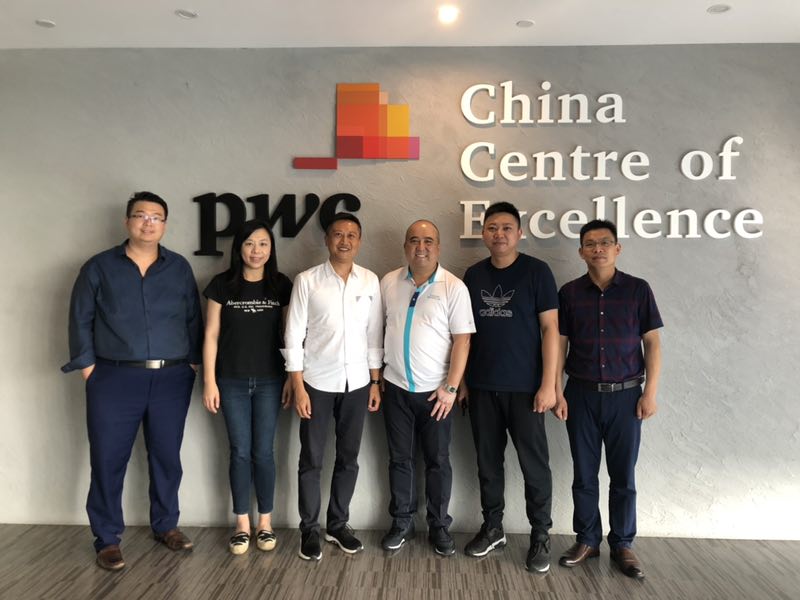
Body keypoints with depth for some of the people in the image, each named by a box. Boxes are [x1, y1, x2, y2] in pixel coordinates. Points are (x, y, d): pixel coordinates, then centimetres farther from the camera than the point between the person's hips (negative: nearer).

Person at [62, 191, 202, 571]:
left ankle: (166, 525, 27)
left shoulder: (179, 268, 8)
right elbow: (81, 320, 3)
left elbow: (193, 320, 9)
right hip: (115, 379, -1)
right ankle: (107, 539, 18)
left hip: (172, 379, 2)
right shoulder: (99, 267, 4)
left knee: (166, 456, 10)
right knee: (108, 459, 3)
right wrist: (88, 366, -3)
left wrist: (194, 362, 2)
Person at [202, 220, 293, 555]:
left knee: (264, 451, 7)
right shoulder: (222, 285, -1)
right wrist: (209, 381, -3)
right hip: (232, 382, 0)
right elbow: (211, 335, 0)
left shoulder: (281, 286, 0)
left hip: (270, 381, 0)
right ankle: (242, 524, 21)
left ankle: (265, 522, 22)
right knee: (240, 452, 7)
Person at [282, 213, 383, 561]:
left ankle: (338, 525, 29)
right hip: (317, 383, -3)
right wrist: (298, 387, -10)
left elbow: (374, 334, 6)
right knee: (311, 460, 7)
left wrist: (376, 382, 4)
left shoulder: (370, 281, 2)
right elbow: (294, 336, -6)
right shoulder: (307, 281, -6)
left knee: (348, 458, 12)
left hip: (356, 383, 3)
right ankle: (309, 529, 24)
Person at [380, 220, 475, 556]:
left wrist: (451, 388, -13)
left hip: (435, 391, -2)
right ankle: (401, 523, 28)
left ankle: (439, 527, 24)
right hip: (396, 388, 3)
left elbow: (462, 339, -9)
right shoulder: (388, 283, 2)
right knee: (400, 459, 13)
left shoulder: (453, 287, -7)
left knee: (438, 461, 8)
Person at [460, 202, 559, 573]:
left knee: (534, 463, 4)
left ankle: (541, 536, 20)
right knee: (488, 461, 12)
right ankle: (492, 528, 28)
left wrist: (548, 384, -12)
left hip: (524, 387, -4)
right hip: (482, 387, 4)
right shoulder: (473, 275, 7)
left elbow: (550, 329, -7)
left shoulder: (536, 271, -5)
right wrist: (461, 380, 8)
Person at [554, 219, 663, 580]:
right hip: (582, 394, 1)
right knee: (584, 473, 9)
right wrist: (557, 391, -1)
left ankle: (622, 545, 23)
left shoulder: (638, 289, -1)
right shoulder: (569, 293, 2)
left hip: (625, 395, -1)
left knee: (623, 475, 8)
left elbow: (652, 343, 1)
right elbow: (559, 344, 4)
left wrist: (650, 393, -4)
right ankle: (587, 540, 24)